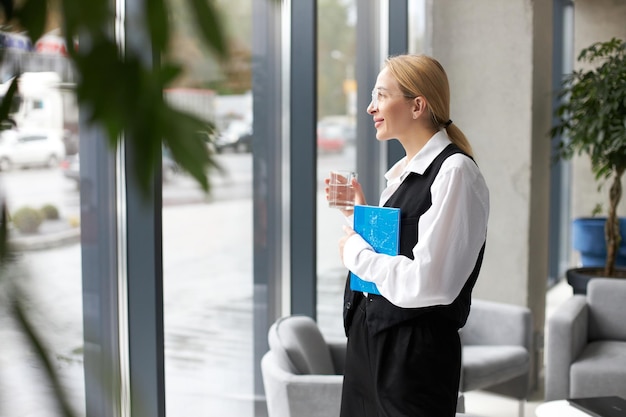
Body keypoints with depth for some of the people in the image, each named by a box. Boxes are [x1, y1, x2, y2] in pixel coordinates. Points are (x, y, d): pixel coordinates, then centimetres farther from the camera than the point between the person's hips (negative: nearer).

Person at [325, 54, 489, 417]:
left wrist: (356, 251, -12)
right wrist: (359, 213, 7)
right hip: (370, 340, 8)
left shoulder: (454, 171, -17)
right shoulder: (404, 171, 10)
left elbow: (427, 283, -24)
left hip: (415, 351, -8)